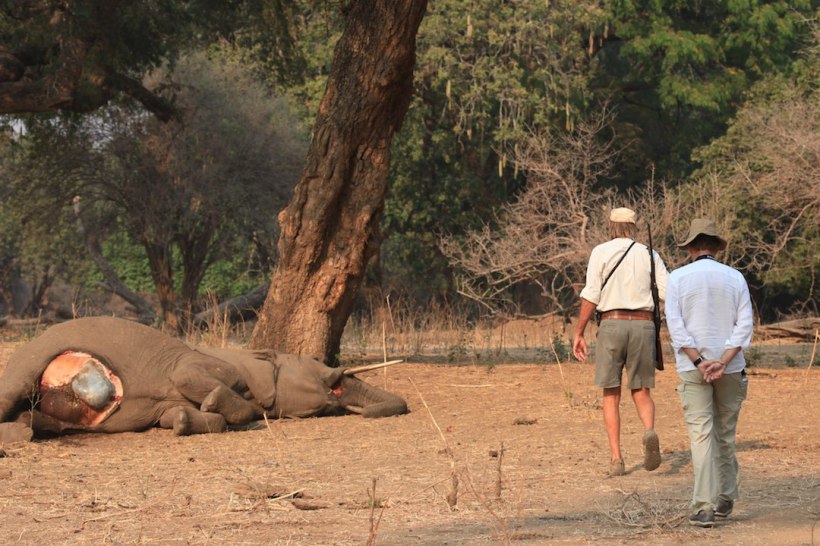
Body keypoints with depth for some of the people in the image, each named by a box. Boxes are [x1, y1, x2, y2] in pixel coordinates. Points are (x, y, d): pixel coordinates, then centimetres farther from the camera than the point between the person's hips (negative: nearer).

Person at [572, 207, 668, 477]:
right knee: (641, 392, 10)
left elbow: (591, 295, -5)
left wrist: (578, 333, -2)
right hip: (643, 325, 2)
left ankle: (616, 459, -2)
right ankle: (650, 432, -22)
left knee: (611, 396, 7)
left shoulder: (601, 252, 2)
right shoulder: (649, 255, 9)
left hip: (612, 324, -2)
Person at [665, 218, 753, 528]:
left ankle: (704, 508, -17)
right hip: (730, 369, 2)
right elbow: (744, 325, -4)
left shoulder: (678, 278, -1)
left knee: (701, 435, -7)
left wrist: (699, 363, -13)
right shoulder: (735, 278, 4)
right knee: (725, 435, 16)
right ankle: (725, 499, 26)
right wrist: (722, 363, -12)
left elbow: (675, 325, -9)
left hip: (693, 367, -2)